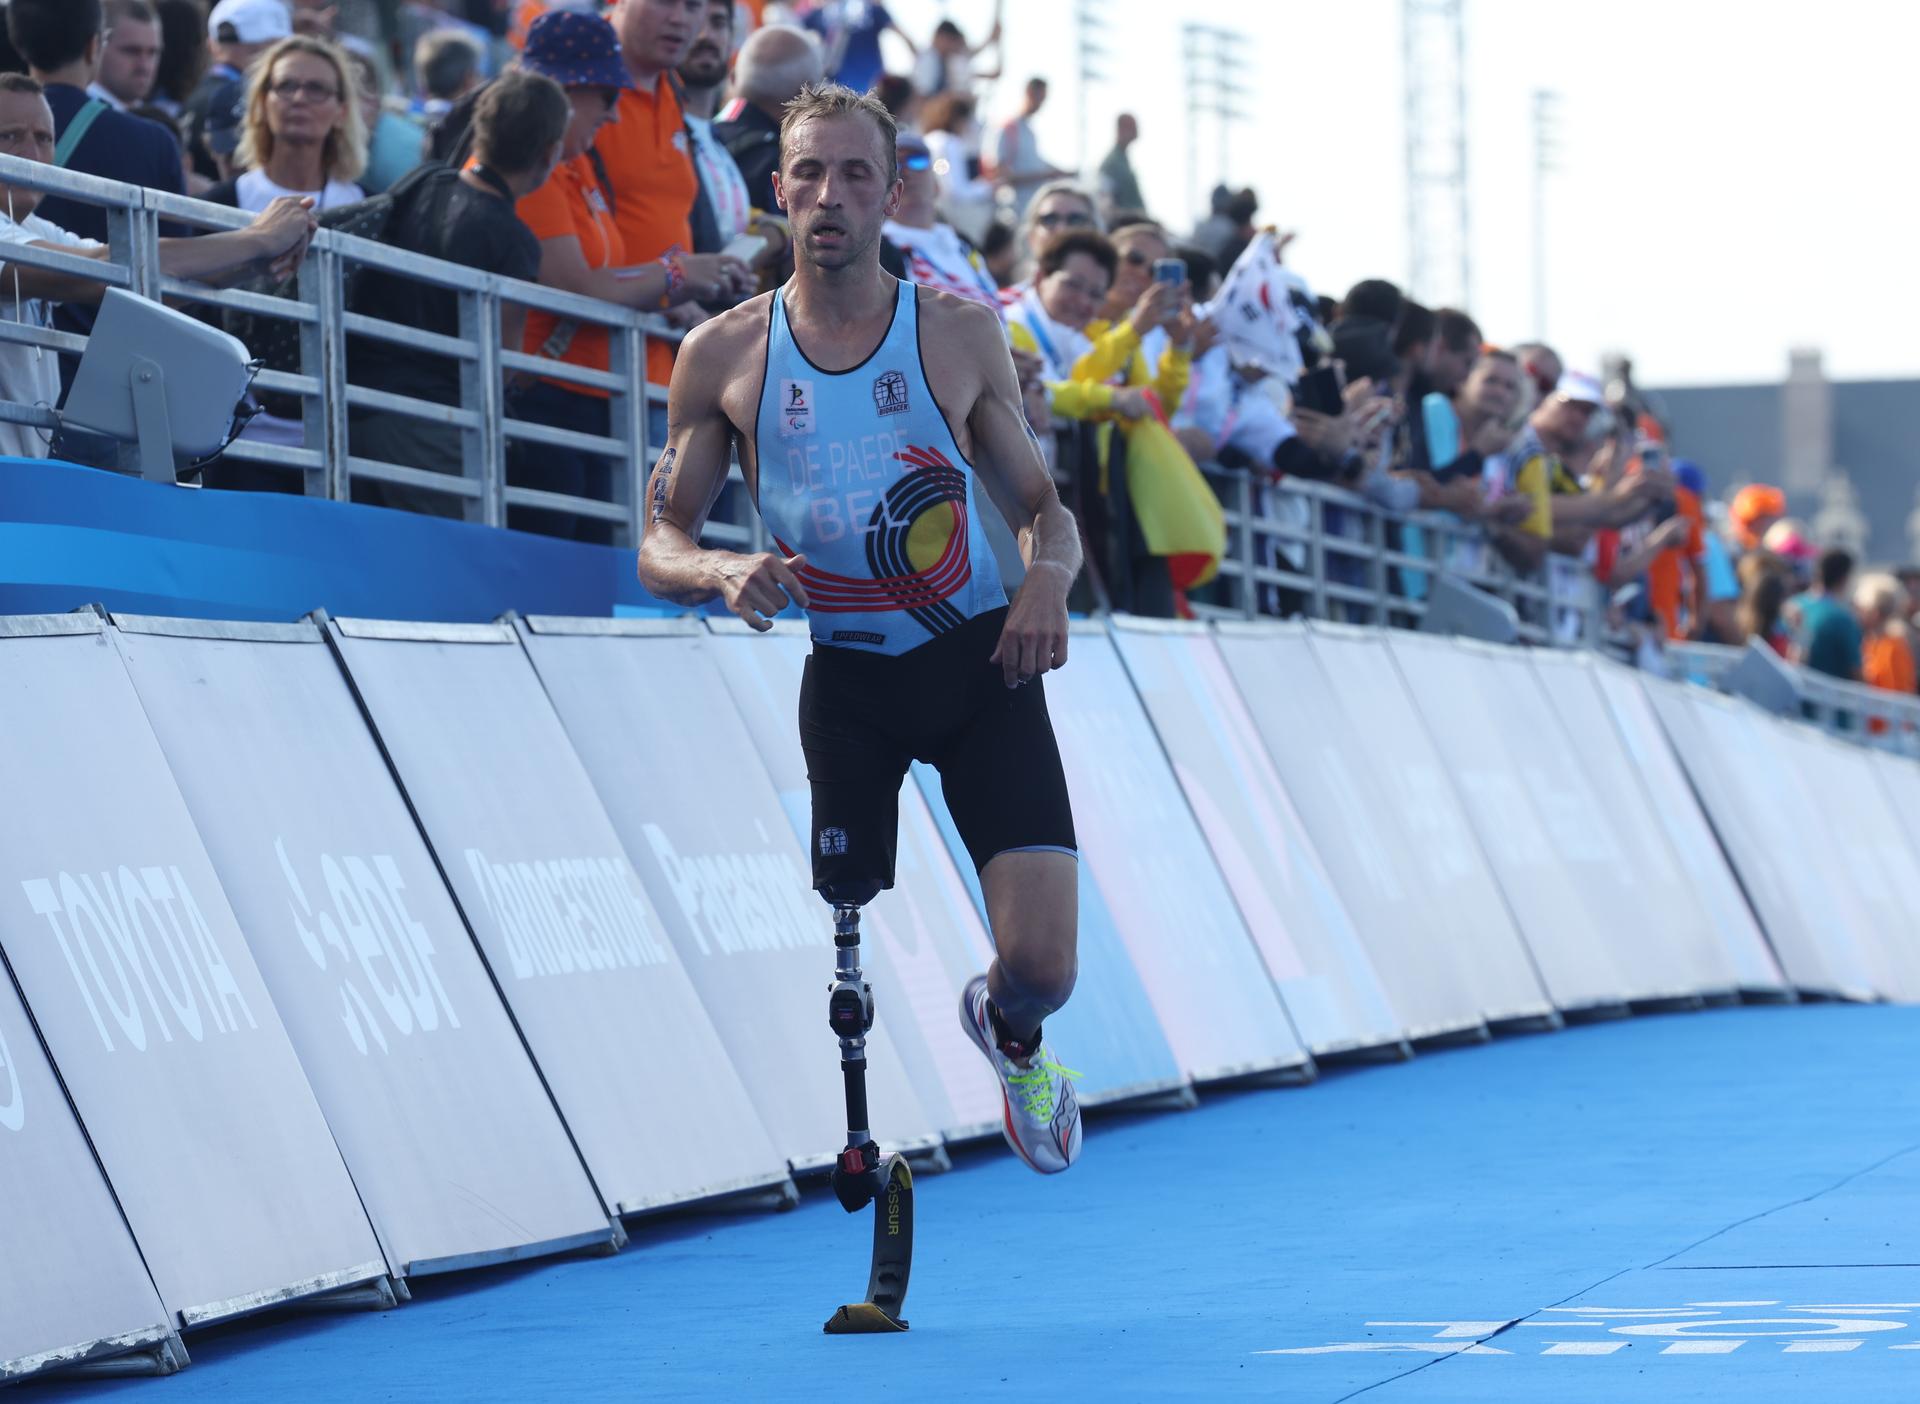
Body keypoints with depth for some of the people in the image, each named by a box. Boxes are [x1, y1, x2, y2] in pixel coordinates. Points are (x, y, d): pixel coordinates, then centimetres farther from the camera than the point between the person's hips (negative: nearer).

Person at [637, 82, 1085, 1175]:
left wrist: (1049, 575, -17)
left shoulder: (960, 333, 0)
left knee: (1042, 968, -9)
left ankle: (1009, 1032, 29)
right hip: (843, 676, 0)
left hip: (977, 658, 0)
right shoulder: (724, 354, 0)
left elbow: (1043, 509, 7)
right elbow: (660, 544, 4)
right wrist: (724, 572, -20)